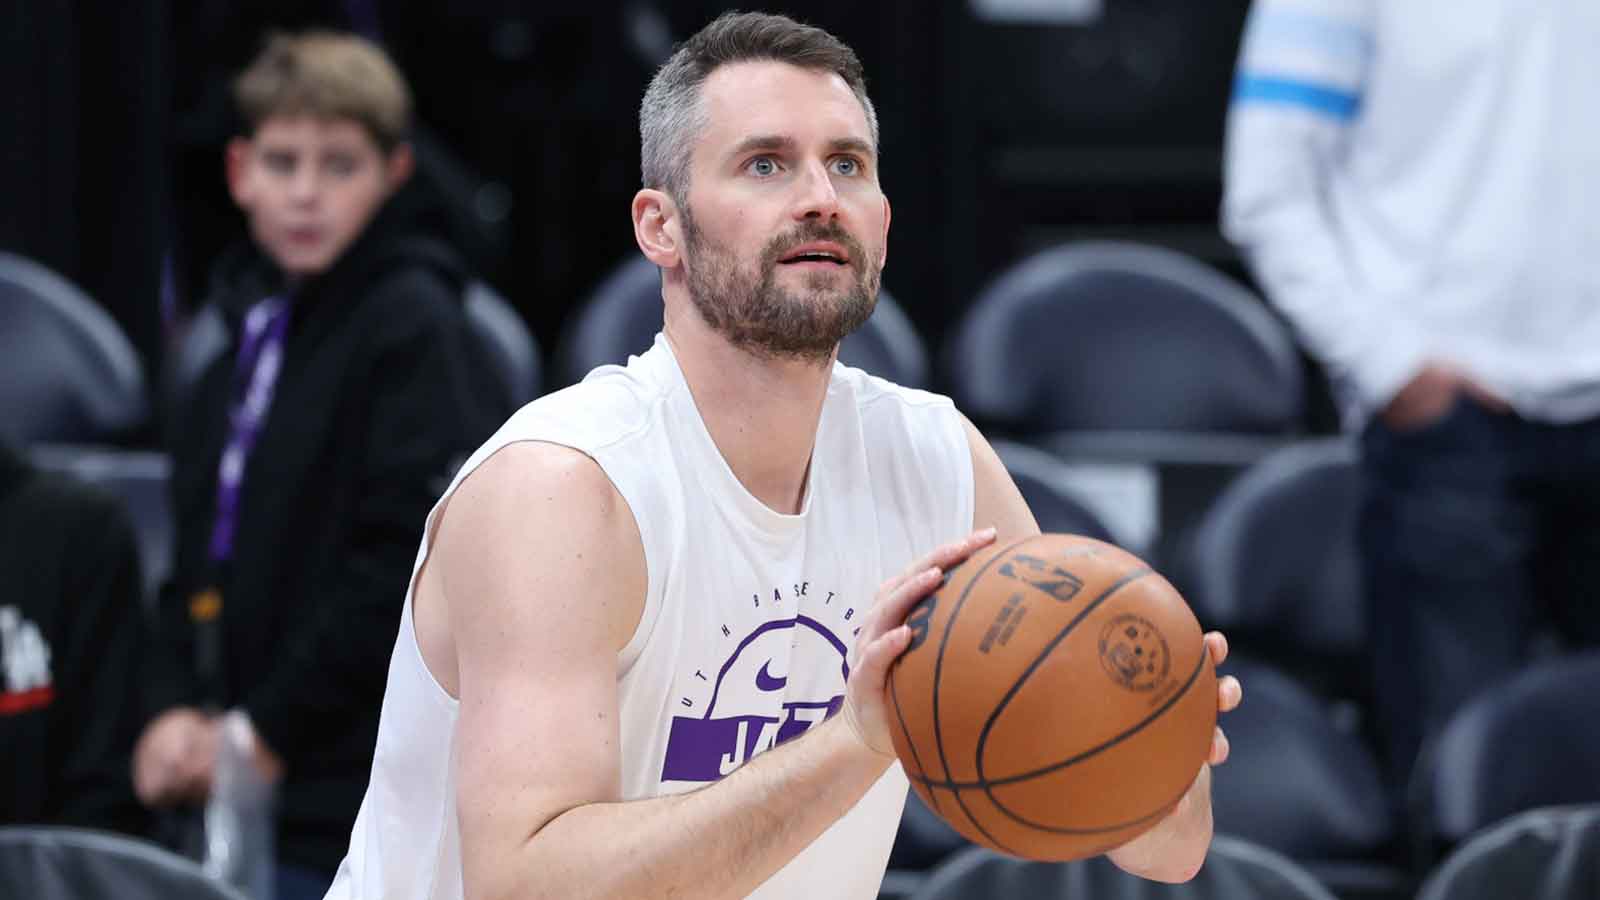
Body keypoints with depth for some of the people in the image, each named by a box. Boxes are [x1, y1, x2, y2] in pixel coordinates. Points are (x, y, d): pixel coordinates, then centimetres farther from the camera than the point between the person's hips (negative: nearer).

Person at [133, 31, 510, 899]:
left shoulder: (416, 330, -7)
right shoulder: (251, 335, 16)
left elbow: (415, 567, -15)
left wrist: (267, 731, -12)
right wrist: (175, 710, 2)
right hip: (246, 811, 8)